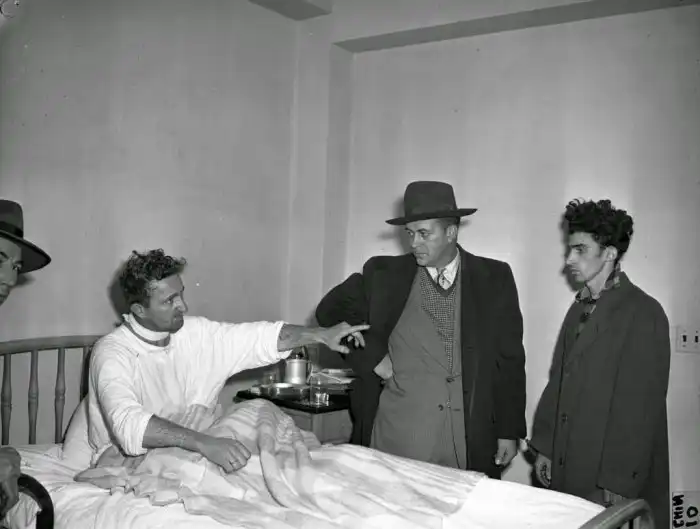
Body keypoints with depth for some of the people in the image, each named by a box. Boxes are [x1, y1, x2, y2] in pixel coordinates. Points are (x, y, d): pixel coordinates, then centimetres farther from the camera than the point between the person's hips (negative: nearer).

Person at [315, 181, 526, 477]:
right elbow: (329, 313, 10)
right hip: (397, 439, 0)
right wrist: (373, 358, -2)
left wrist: (509, 431, 3)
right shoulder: (385, 274, 3)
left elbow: (510, 359, 6)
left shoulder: (494, 279, 4)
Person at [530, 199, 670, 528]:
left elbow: (641, 406, -16)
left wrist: (619, 485, -15)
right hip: (566, 470, 6)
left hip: (612, 484, -6)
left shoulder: (644, 313, -12)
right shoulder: (579, 309, 11)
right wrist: (544, 447, 9)